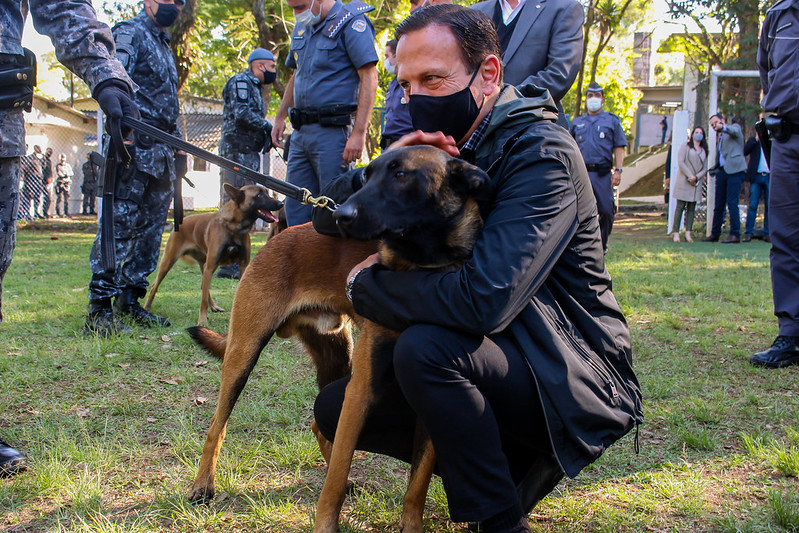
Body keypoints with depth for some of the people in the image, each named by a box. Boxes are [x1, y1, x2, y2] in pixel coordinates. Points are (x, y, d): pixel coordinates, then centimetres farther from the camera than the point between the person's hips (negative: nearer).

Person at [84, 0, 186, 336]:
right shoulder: (130, 33, 0)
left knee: (149, 229, 9)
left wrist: (178, 150, 24)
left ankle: (130, 302, 15)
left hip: (160, 155, 9)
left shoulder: (165, 46, 27)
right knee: (120, 224, -13)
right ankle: (99, 310, -13)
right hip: (135, 146, -9)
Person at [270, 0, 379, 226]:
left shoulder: (351, 22, -8)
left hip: (333, 130, -8)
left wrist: (359, 133, -20)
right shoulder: (302, 27, 17)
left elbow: (369, 77, -14)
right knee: (295, 209, 8)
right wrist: (280, 117, 30)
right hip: (301, 131, 8)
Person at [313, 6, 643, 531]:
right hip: (492, 354, 8)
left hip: (574, 379, -8)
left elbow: (483, 300, -33)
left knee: (426, 348, -33)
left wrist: (364, 285, -18)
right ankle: (513, 461, 11)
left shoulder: (540, 152, -21)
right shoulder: (449, 145, 4)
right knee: (336, 408, 3)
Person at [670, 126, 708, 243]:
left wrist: (696, 177, -7)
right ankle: (675, 232, -8)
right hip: (684, 181, -4)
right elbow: (680, 162, -5)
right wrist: (689, 175, -14)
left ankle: (688, 233, -2)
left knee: (692, 208, 0)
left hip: (697, 182, 4)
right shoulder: (685, 147, 5)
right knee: (680, 207, -7)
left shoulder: (704, 151, 16)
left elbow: (705, 168, 11)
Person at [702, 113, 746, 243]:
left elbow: (734, 131, -18)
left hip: (734, 169, -7)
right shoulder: (719, 136, 25)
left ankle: (735, 235, -10)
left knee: (732, 203, -12)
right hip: (721, 171, 7)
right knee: (718, 204, 9)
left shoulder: (735, 127, 6)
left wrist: (723, 127, -37)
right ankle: (715, 234, 16)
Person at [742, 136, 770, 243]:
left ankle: (767, 234, 6)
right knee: (752, 205, -5)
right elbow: (744, 151, -6)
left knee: (769, 207, 2)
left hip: (769, 177, 1)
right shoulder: (753, 141, 11)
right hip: (756, 176, -1)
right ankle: (748, 233, -4)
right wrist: (756, 138, -8)